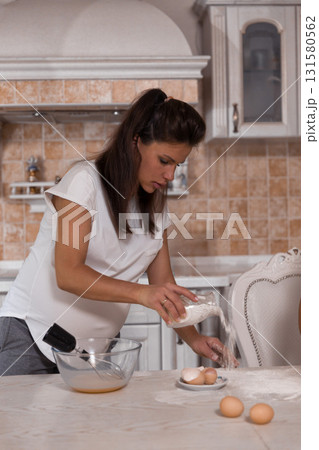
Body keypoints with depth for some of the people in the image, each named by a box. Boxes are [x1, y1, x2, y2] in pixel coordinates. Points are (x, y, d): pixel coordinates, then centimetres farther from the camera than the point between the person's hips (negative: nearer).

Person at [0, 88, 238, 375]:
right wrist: (141, 293, -36)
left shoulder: (157, 204, 6)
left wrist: (193, 338, -11)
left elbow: (162, 281, 4)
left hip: (99, 344, 6)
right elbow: (68, 274, -23)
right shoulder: (85, 181, -15)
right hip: (32, 334, -5)